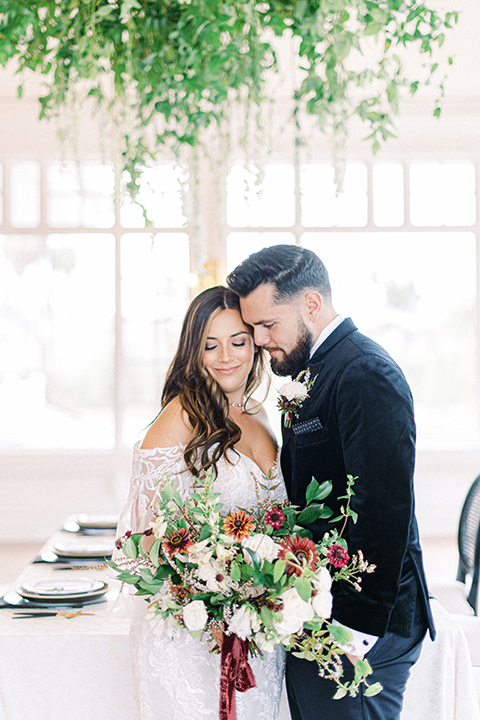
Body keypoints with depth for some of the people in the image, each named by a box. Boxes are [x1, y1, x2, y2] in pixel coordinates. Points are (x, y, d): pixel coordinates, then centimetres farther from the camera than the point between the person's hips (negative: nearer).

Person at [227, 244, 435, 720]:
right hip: (312, 620, 9)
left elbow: (385, 511, -22)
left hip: (362, 626, -9)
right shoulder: (315, 371, 15)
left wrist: (363, 626, -21)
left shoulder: (365, 374, -16)